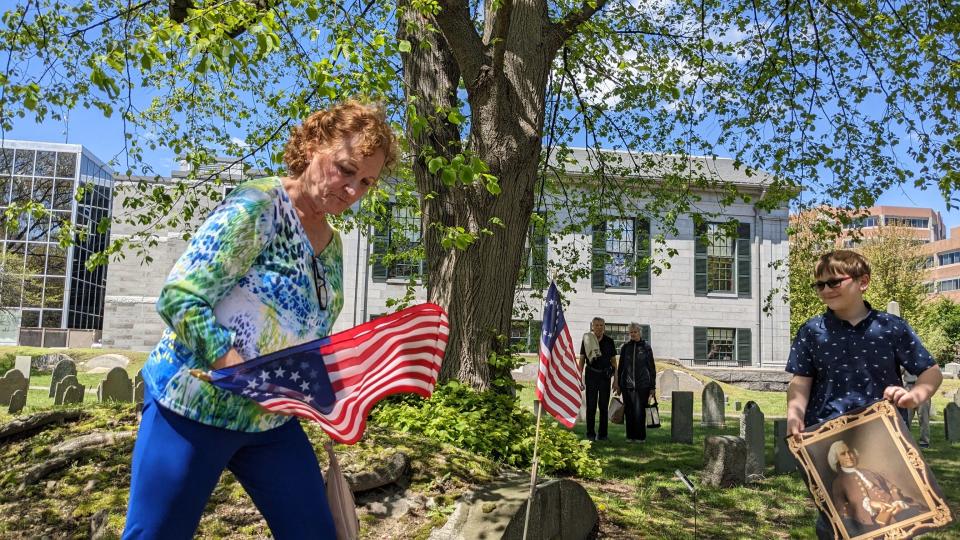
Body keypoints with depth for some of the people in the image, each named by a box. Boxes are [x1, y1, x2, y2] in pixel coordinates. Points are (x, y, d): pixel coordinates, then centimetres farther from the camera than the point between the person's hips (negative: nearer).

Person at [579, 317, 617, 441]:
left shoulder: (609, 341, 4)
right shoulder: (587, 340, 2)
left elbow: (613, 361, 9)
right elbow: (581, 360, 5)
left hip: (605, 376, 1)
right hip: (591, 375, -1)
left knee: (604, 405, 4)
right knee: (591, 405, 2)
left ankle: (602, 433, 12)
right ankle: (590, 433, 10)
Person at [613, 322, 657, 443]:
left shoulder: (646, 347, 3)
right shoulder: (625, 347, 9)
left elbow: (652, 367, 5)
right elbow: (620, 366, 14)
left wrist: (652, 387, 1)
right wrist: (618, 384, 11)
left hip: (642, 385, -2)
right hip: (627, 385, 3)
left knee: (640, 411, -3)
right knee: (628, 411, 5)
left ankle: (640, 437, 7)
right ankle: (630, 436, 14)